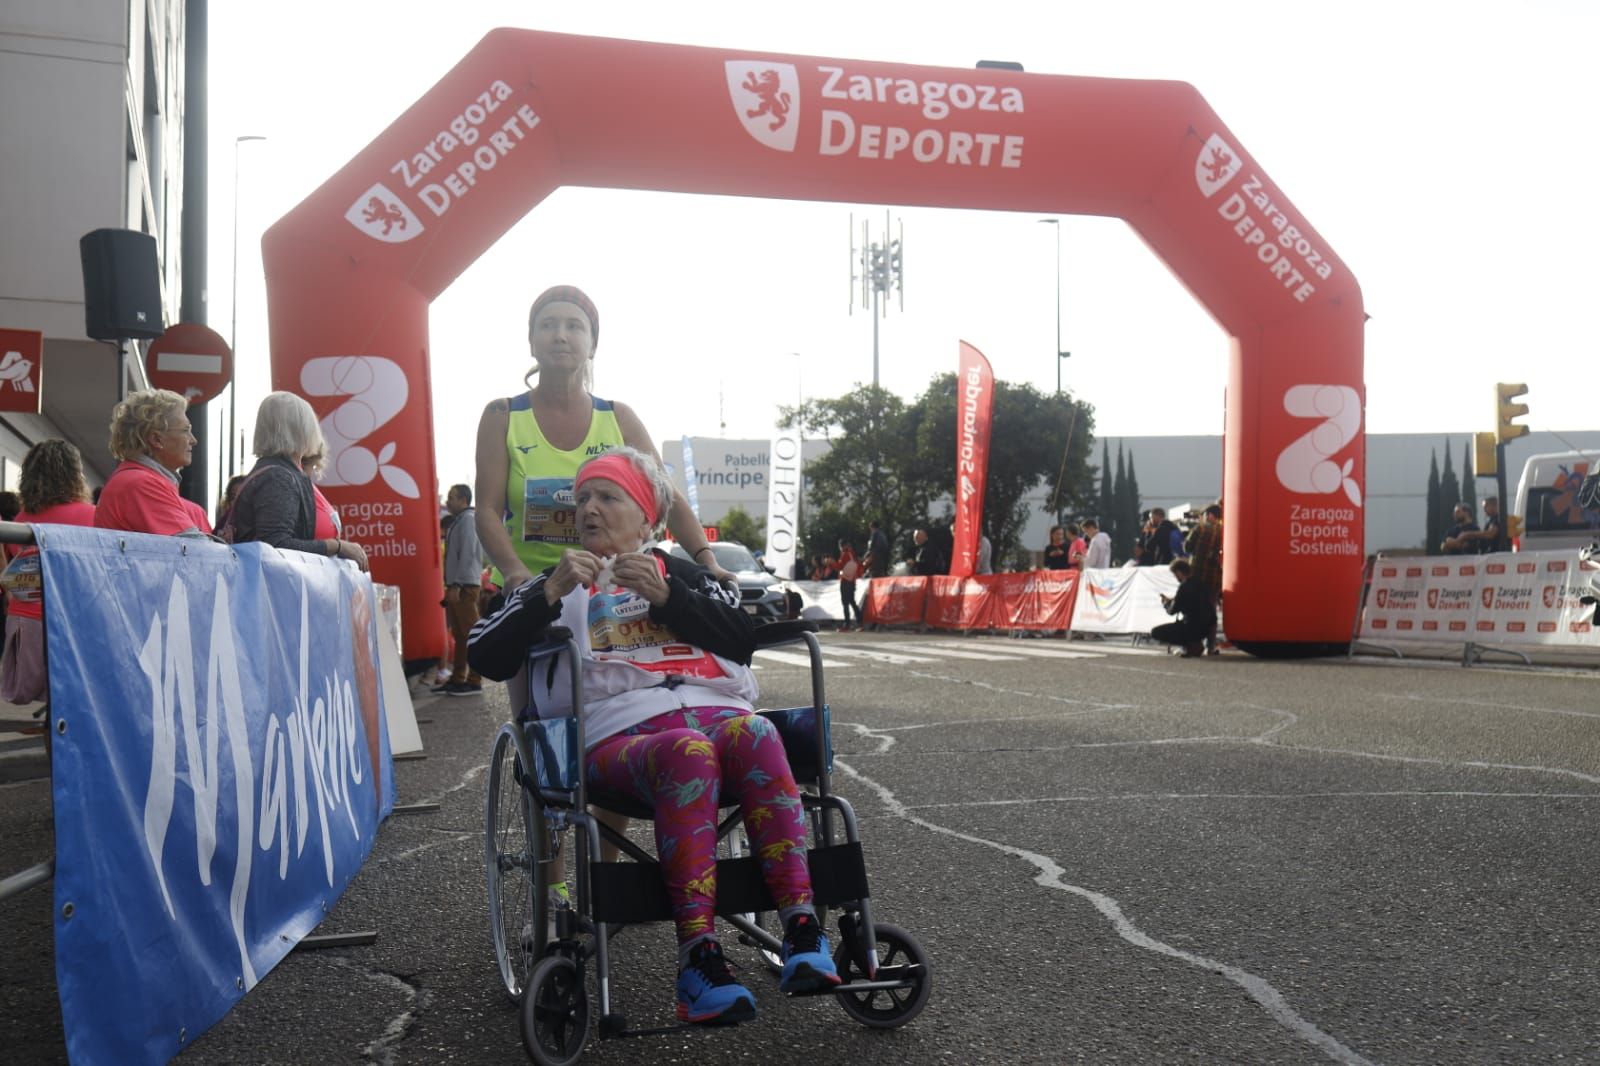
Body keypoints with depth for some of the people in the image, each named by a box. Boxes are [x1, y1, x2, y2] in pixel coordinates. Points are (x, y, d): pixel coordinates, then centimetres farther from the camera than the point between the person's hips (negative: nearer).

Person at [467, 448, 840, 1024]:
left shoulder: (680, 571, 30)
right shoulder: (556, 585, 28)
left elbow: (743, 639, 12)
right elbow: (486, 658, 12)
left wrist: (665, 595, -1)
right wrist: (551, 593, 0)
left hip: (717, 714, 2)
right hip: (621, 733, -2)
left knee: (754, 733, -36)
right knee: (686, 751, -38)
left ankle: (801, 927, -43)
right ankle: (698, 957, -47)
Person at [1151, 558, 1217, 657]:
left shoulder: (1184, 587, -17)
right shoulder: (1200, 583, 8)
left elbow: (1172, 611, -8)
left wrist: (1165, 603, 13)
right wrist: (1172, 600, 22)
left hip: (1193, 628, -9)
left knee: (1155, 633, -2)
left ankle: (1192, 645, -6)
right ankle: (1196, 643, 12)